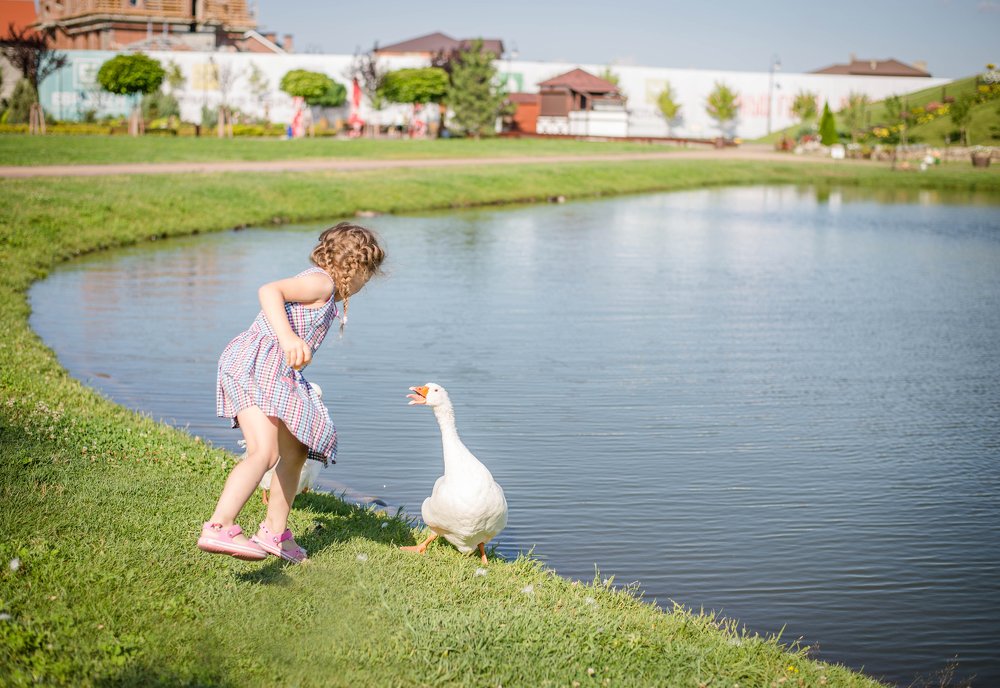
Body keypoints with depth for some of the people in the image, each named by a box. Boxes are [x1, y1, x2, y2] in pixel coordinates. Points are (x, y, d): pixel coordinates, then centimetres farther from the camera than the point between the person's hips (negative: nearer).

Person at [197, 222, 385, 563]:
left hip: (279, 376, 11)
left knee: (295, 452, 22)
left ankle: (274, 532, 33)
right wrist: (287, 337, -36)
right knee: (264, 452, -26)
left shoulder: (319, 286, 24)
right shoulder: (321, 282, -7)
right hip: (255, 365, -11)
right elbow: (269, 290, -23)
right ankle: (218, 528, -39)